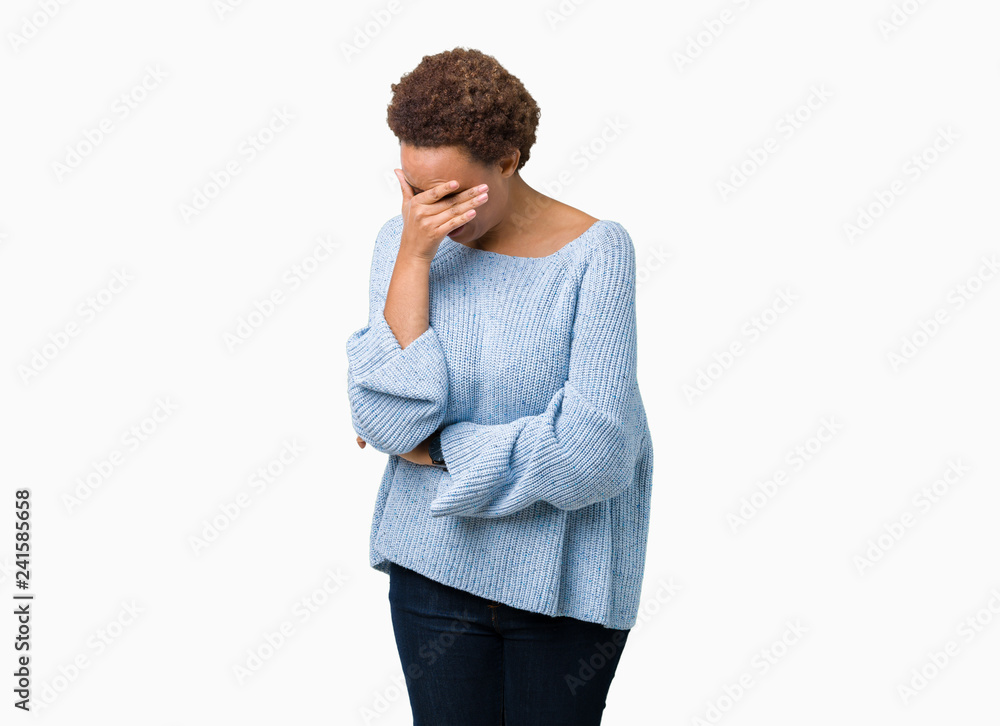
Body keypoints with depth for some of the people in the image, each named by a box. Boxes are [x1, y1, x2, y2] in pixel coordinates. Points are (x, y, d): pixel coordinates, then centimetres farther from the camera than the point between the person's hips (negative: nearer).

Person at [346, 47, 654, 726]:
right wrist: (414, 256, -19)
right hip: (437, 563, 2)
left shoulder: (596, 251, -14)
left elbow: (592, 446, -21)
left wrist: (432, 449, -12)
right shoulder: (402, 241, -4)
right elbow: (385, 420, -15)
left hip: (565, 576, -2)